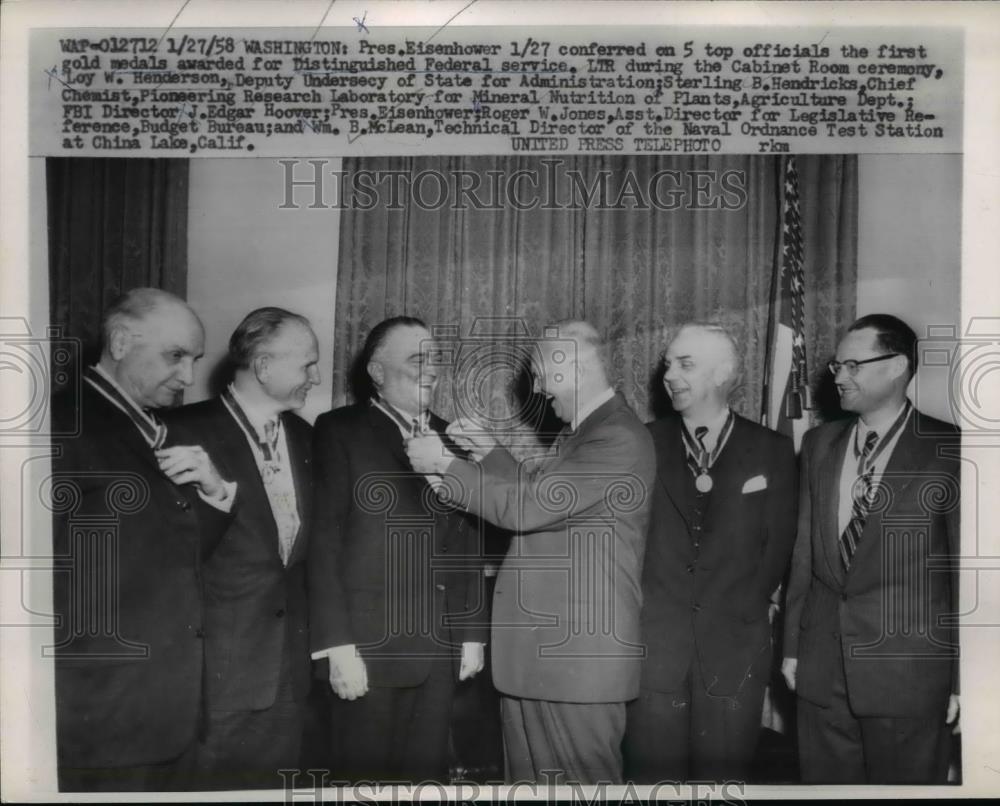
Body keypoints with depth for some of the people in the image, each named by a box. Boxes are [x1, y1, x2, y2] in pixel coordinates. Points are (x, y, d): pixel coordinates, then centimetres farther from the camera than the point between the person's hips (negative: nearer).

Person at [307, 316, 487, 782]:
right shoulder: (340, 431, -3)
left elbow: (466, 542, 13)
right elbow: (324, 541, -8)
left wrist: (473, 632, 11)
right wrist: (338, 645, -13)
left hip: (441, 648, 4)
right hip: (370, 645, -4)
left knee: (427, 776, 11)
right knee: (366, 778, 7)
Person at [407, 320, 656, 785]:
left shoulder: (619, 439, -18)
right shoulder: (578, 433, 14)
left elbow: (526, 506, -22)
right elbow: (537, 498, 24)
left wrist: (444, 465, -12)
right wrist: (489, 453, 12)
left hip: (579, 652, -9)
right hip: (534, 648, 9)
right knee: (528, 778, 16)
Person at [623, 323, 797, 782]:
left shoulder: (772, 451, 4)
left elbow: (778, 544, 5)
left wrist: (745, 612, 2)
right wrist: (637, 607, -2)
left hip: (734, 652, 0)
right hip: (651, 647, 0)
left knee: (723, 777, 7)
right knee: (654, 777, 5)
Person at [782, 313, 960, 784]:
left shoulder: (949, 450, -6)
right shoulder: (819, 444, 8)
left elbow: (966, 571, -5)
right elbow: (805, 551, 10)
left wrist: (962, 676, -4)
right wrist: (792, 645, 10)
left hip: (907, 669, -4)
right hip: (821, 669, 4)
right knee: (824, 781, 13)